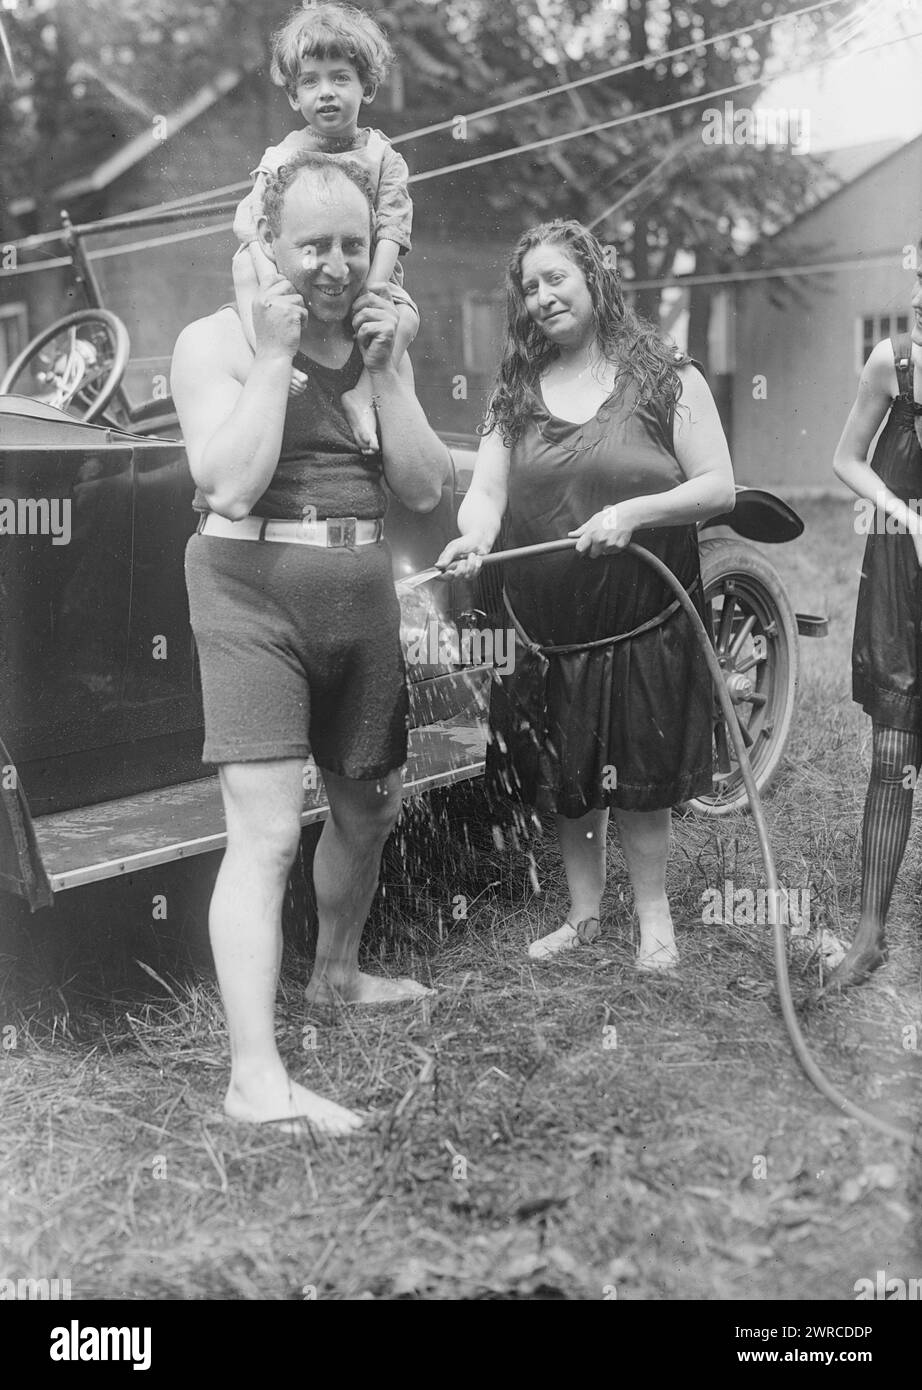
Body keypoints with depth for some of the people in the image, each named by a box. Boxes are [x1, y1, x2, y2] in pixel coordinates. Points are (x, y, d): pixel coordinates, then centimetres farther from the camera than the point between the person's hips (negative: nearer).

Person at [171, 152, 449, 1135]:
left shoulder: (377, 343, 13)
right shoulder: (216, 342, -4)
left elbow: (424, 490, 5)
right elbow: (232, 482, -19)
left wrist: (383, 369, -5)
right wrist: (274, 353, -16)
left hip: (361, 591, 7)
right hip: (253, 591, -6)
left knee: (369, 807, 18)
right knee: (266, 833, -15)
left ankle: (336, 972, 43)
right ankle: (256, 1078, -14)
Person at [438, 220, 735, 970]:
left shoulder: (668, 379, -2)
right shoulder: (516, 392, 7)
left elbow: (720, 487, -6)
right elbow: (487, 488, -1)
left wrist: (634, 512, -21)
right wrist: (475, 535, -24)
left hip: (643, 625, -3)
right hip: (547, 629, 4)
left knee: (641, 782, 3)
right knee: (567, 785, 12)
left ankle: (654, 917, 20)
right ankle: (583, 915, 28)